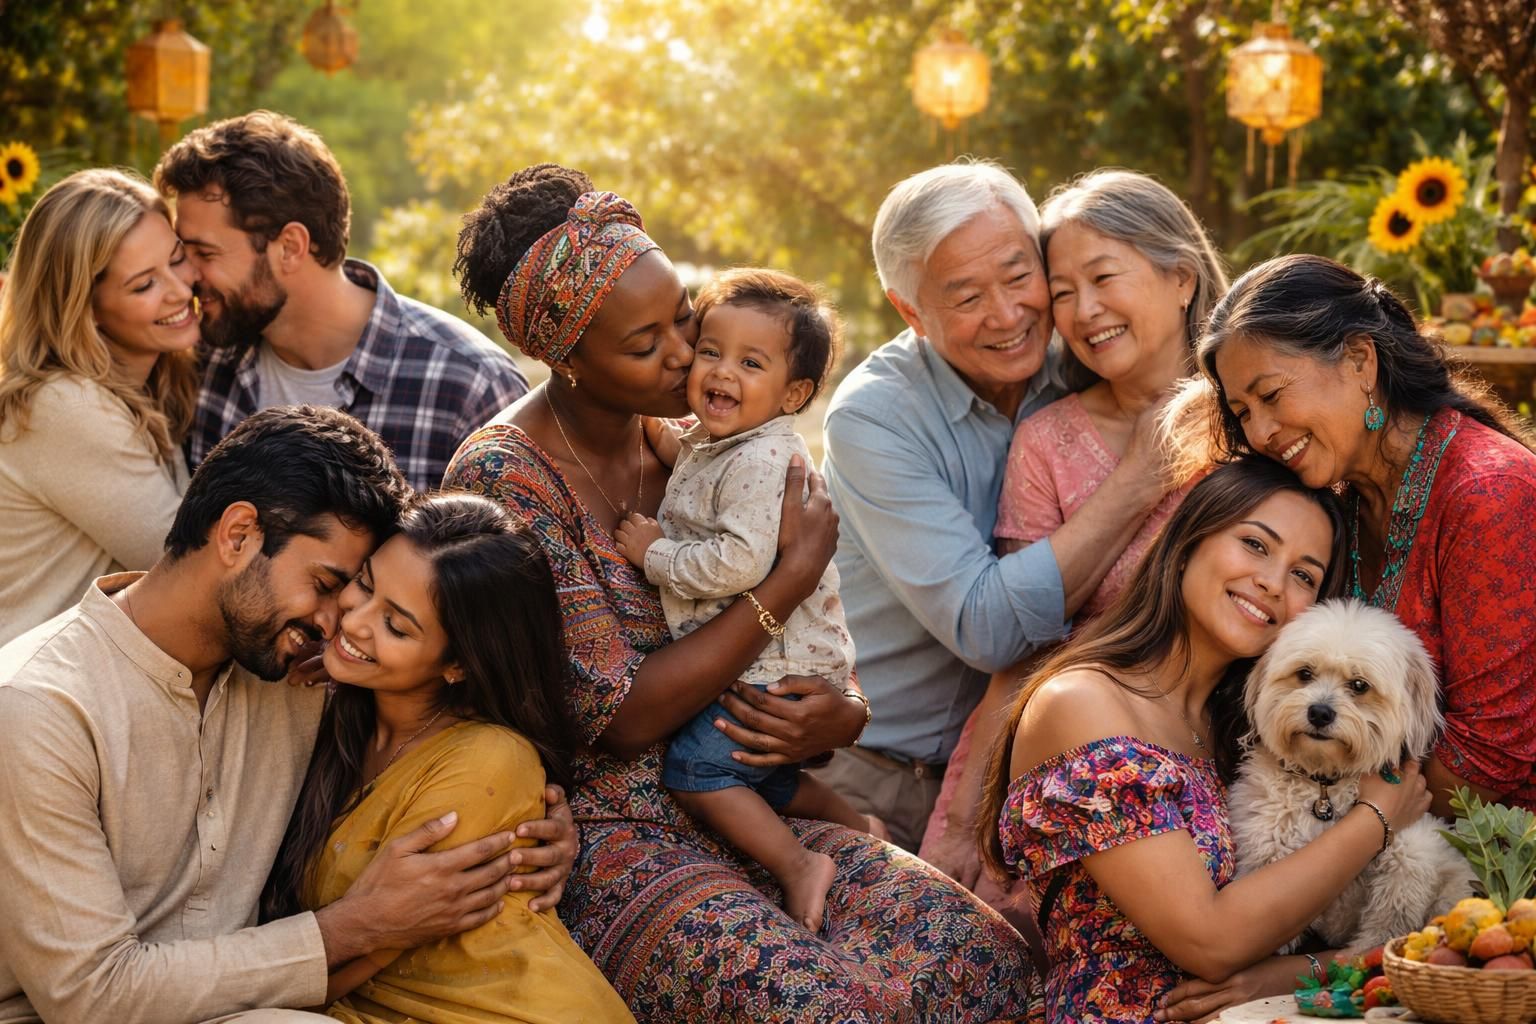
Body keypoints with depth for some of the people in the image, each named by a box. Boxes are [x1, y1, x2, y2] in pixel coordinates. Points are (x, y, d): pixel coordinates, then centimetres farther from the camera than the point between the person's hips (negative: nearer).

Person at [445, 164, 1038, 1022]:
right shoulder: (504, 481, -10)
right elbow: (620, 716, -15)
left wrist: (841, 718, -9)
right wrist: (796, 575, -12)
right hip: (600, 837, -6)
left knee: (989, 951, -16)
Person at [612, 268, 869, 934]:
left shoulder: (763, 459, -22)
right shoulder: (703, 441, 10)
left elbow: (741, 562, -31)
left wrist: (655, 555, -20)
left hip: (781, 671, -10)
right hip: (743, 666, 10)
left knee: (693, 767, -11)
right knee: (744, 770, 17)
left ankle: (797, 865, -8)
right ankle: (851, 824, 26)